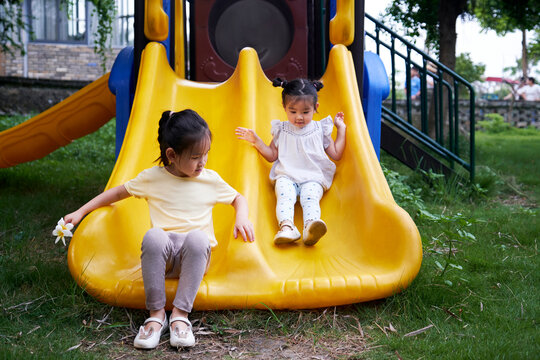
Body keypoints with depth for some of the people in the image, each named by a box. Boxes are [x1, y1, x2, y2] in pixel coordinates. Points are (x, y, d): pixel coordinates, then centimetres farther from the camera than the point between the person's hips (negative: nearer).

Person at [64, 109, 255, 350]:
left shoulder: (210, 180, 8)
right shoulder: (152, 178, 5)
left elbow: (238, 198, 22)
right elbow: (119, 192, 18)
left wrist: (241, 218, 0)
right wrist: (81, 211, 17)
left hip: (195, 256, 0)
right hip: (163, 256, 0)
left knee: (197, 237, -37)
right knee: (153, 235, -37)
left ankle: (180, 314, -32)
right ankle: (156, 315, -27)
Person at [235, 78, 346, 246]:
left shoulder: (320, 129, 14)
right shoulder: (282, 130, 15)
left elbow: (336, 154, 15)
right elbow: (272, 156, 19)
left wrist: (341, 129, 14)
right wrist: (257, 141, 6)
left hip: (313, 178, -1)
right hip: (286, 176, 1)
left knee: (310, 197, -34)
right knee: (284, 195, -33)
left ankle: (311, 227, -60)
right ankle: (286, 226, -55)